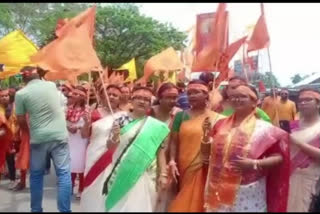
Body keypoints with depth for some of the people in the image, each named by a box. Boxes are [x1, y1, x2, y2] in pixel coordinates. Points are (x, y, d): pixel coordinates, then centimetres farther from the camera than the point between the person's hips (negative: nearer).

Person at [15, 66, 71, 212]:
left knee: (36, 175, 15)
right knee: (64, 174, 3)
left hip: (38, 139, -1)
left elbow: (21, 122, 2)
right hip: (59, 136, 1)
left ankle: (36, 210, 24)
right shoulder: (52, 85, 4)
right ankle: (64, 210, 3)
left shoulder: (21, 94, -3)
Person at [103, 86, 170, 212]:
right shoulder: (121, 121, 3)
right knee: (117, 206, 9)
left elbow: (160, 151, 2)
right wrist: (115, 136, -13)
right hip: (121, 174, 1)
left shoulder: (156, 126, 1)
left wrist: (163, 174, -4)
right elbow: (109, 147, 7)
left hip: (144, 176, -1)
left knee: (139, 206, 2)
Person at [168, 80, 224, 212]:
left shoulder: (216, 118, 4)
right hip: (184, 168, 1)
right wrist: (172, 162, -5)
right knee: (184, 203, 8)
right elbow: (174, 141, 4)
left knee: (200, 201, 4)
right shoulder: (181, 116, 7)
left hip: (207, 169, -1)